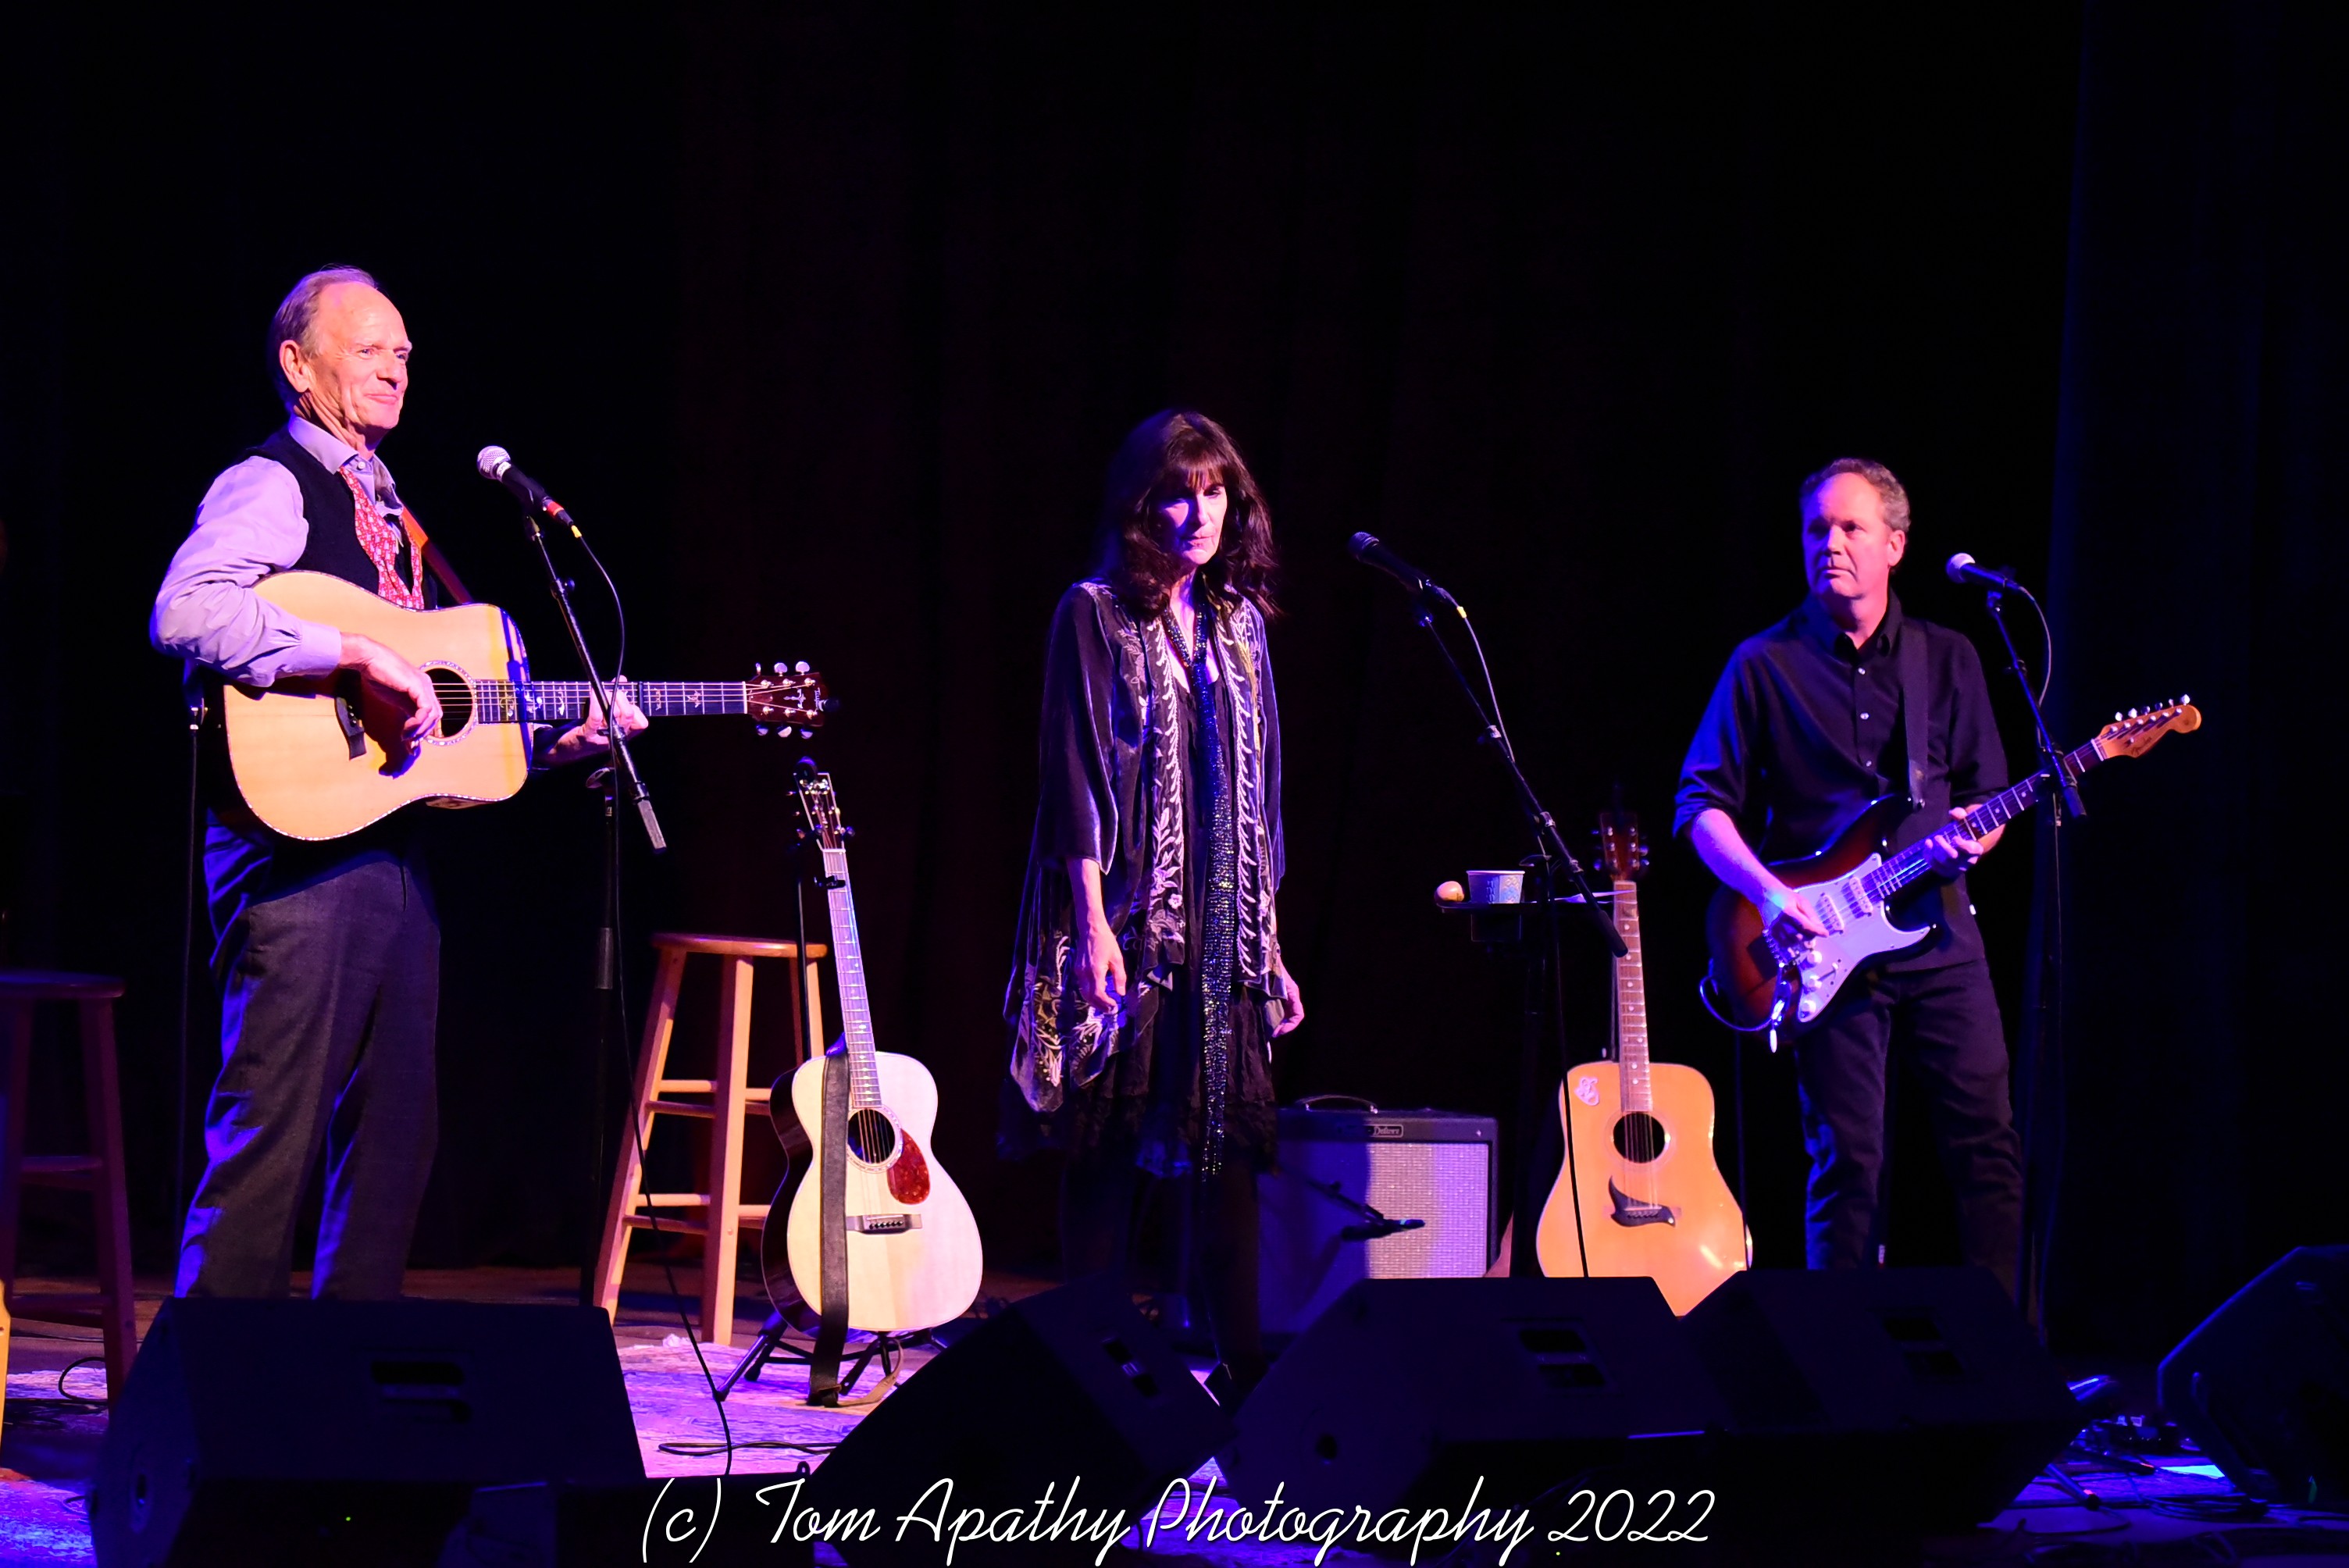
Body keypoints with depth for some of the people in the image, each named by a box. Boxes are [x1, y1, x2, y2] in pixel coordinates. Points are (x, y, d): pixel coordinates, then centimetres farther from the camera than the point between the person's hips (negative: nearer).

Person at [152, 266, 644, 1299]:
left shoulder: (386, 514, 22)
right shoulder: (272, 487, -6)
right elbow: (186, 611, -25)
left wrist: (555, 740, 11)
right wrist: (358, 655, -26)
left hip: (394, 854, 9)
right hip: (302, 849, -9)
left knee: (394, 1134, 11)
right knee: (271, 1135, -9)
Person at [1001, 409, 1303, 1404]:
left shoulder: (1238, 622, 15)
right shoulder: (1097, 614, -2)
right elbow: (1077, 774, -7)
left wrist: (1269, 944, 15)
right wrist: (1093, 923, -15)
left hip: (1223, 929, 5)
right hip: (1128, 917, -5)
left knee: (1230, 1142, 2)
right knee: (1113, 1143, -2)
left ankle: (1244, 1370, 4)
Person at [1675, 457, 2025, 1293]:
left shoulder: (1947, 660, 11)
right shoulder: (1766, 666, 3)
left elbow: (1989, 792, 15)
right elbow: (1702, 803, 1)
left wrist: (1973, 837, -9)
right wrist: (1767, 892, -13)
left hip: (1939, 933, 2)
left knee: (1988, 1146, -2)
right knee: (1848, 1162, -3)